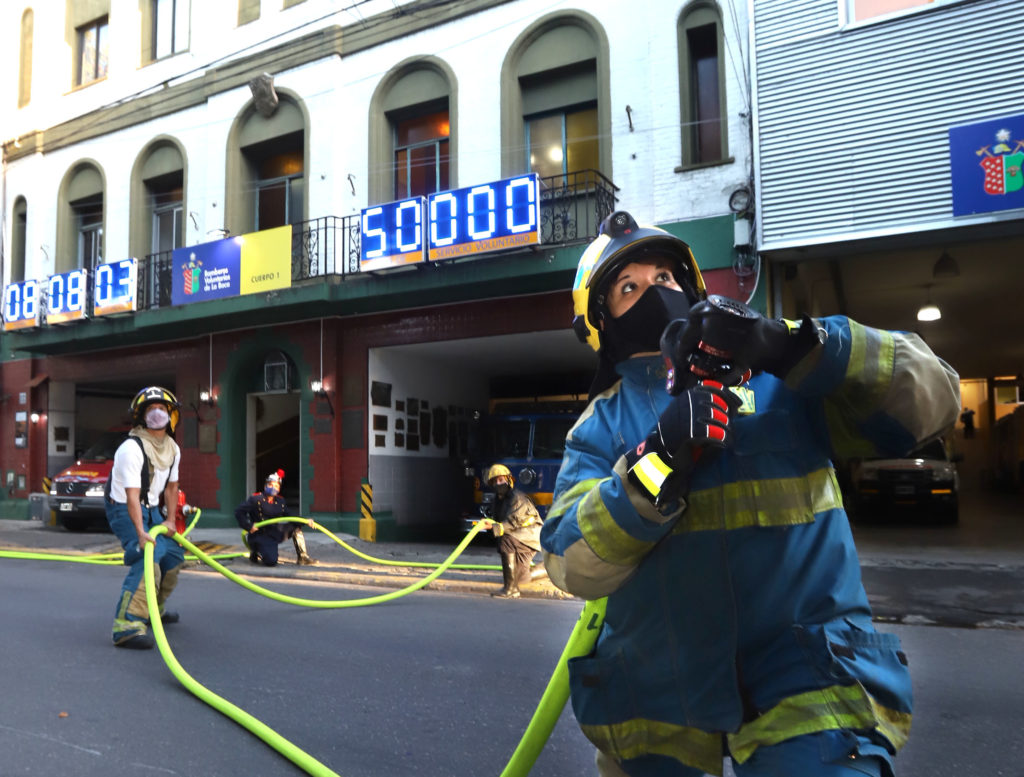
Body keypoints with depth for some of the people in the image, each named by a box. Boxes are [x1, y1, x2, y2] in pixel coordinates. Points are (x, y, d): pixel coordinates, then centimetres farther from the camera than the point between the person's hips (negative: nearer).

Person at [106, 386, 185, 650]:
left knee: (174, 555, 13)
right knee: (147, 560, -26)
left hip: (151, 509, 8)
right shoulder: (131, 449, -24)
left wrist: (170, 519, 3)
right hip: (124, 510, -8)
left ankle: (154, 608, 33)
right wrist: (141, 532, -39)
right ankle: (127, 625, -29)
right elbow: (132, 495, -31)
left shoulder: (173, 449, 1)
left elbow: (171, 486, 11)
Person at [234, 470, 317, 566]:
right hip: (260, 536, -7)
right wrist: (249, 526, -22)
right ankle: (255, 554, 10)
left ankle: (302, 557, 5)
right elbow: (239, 511, -13)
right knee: (271, 562, -25)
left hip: (276, 533, 7)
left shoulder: (280, 501, 7)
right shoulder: (256, 499, -11)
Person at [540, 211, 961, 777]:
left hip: (805, 683, -1)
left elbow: (931, 397, -8)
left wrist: (795, 348, -22)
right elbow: (573, 566, -10)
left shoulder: (777, 377, 2)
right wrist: (659, 458, -24)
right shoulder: (600, 427, 4)